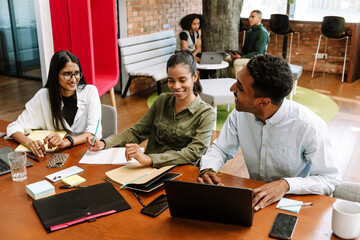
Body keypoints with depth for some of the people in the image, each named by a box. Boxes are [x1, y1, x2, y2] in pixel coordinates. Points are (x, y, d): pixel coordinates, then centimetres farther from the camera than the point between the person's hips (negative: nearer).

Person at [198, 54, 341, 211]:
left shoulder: (309, 126, -22)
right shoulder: (240, 113, -7)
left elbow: (331, 180, -16)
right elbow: (220, 149, 6)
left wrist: (286, 184, -31)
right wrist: (208, 170, -16)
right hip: (254, 198, 5)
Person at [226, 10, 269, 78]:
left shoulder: (263, 33, -13)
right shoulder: (249, 32, 16)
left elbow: (258, 53, -20)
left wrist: (241, 57, -26)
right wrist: (239, 54, -4)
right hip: (248, 57, 9)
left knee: (237, 62, -31)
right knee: (227, 59, -4)